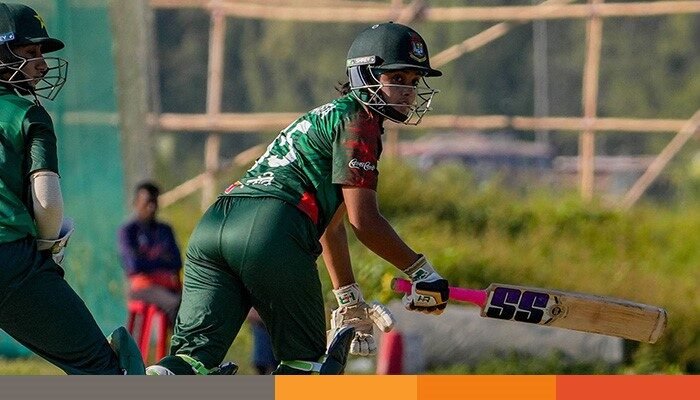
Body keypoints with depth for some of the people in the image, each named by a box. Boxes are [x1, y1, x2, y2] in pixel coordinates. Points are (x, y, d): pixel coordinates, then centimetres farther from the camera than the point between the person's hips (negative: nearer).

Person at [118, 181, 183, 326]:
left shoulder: (165, 230, 22)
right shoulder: (127, 231, 6)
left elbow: (177, 262, 12)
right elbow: (135, 264, -6)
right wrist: (163, 261, 5)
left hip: (168, 283, 5)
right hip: (143, 283, -5)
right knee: (174, 304, -34)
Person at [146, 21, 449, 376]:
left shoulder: (327, 117, 35)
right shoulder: (358, 120, 5)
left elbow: (330, 225, 42)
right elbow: (364, 221, -2)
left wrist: (351, 304, 47)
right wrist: (422, 273, 10)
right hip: (269, 233, -8)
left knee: (195, 355, 1)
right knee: (306, 361, 7)